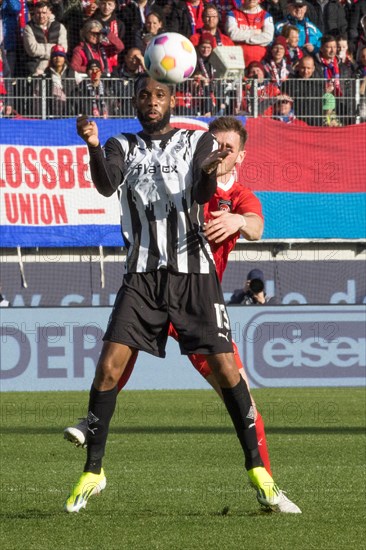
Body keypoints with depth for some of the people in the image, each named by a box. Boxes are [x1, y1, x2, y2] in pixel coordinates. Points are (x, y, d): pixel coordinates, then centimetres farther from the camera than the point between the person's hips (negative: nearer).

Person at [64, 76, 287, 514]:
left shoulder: (198, 143, 6)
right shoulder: (123, 147, 10)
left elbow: (201, 195, -12)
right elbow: (106, 186, -12)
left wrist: (208, 172, -35)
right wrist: (93, 147, -31)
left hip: (194, 273, -1)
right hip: (142, 276, 1)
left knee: (225, 368, -8)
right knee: (109, 366, -9)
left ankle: (258, 472, 1)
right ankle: (92, 472, 2)